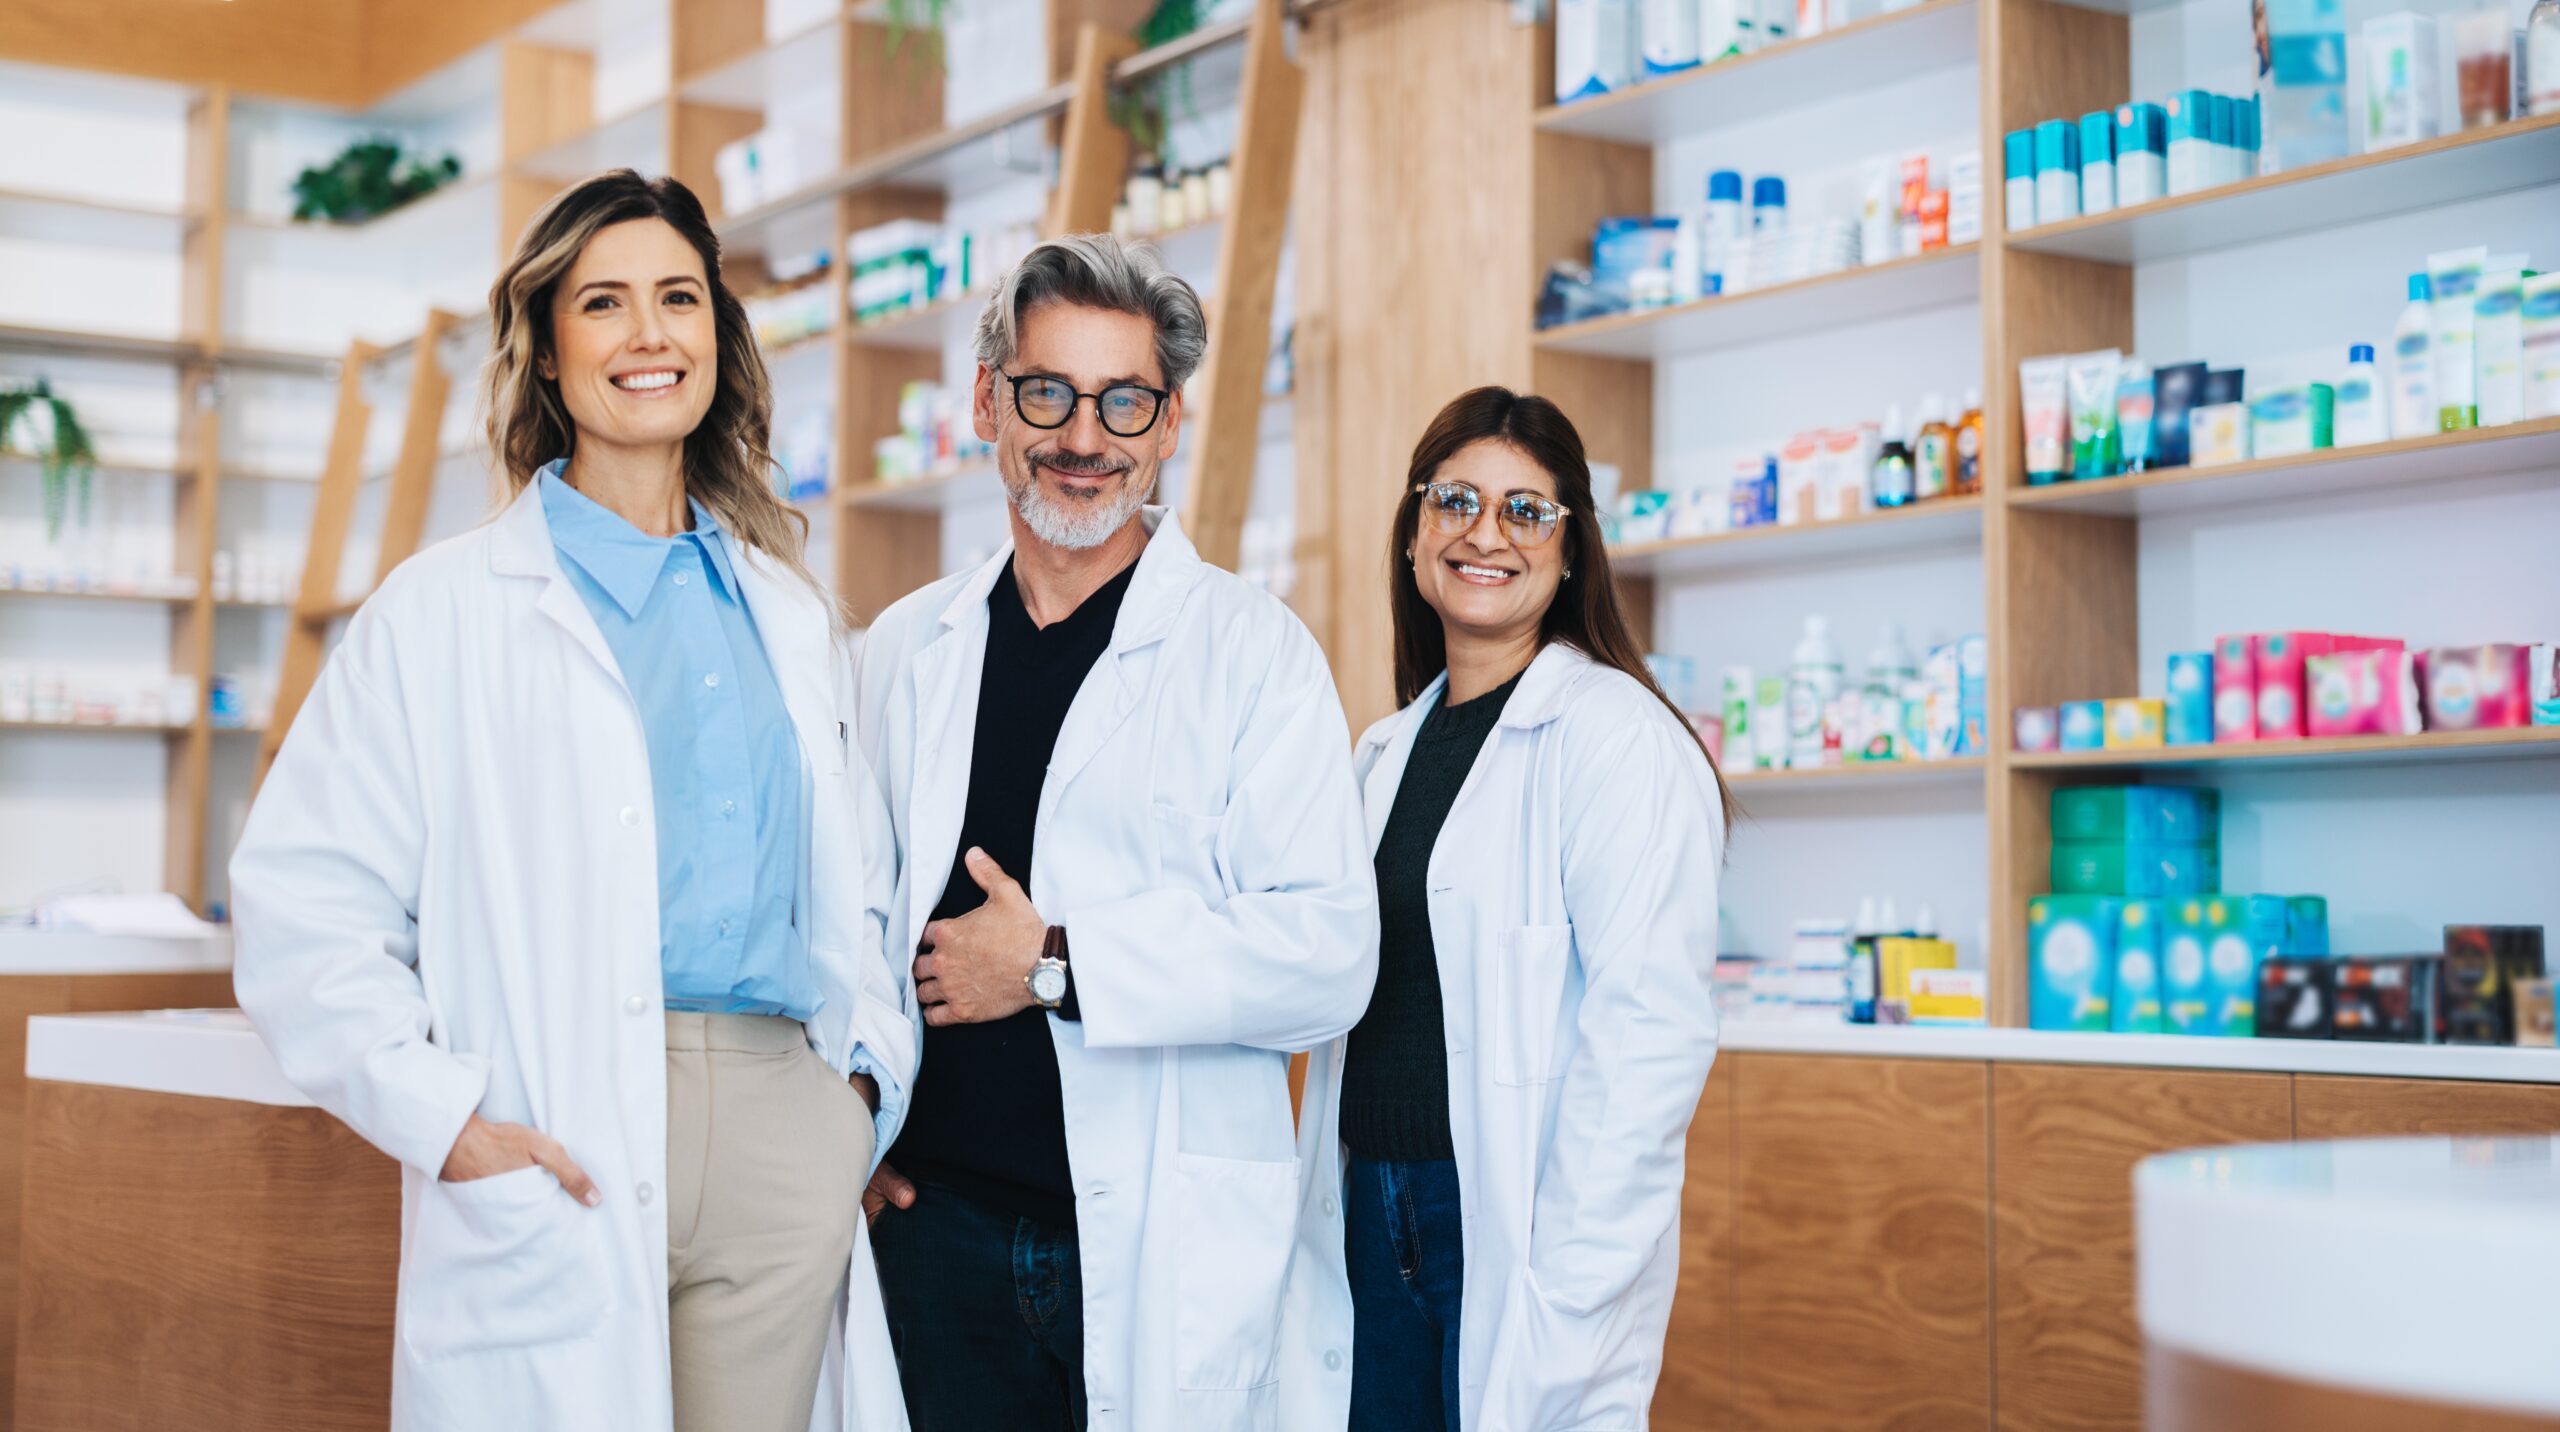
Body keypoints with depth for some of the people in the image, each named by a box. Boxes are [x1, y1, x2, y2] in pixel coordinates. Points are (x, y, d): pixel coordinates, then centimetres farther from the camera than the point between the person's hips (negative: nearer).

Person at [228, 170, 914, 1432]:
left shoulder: (792, 617, 17)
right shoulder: (445, 609, 3)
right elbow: (300, 899, -3)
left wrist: (872, 1068, 9)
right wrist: (442, 1117, -12)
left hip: (787, 1137, 4)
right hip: (563, 1166, -4)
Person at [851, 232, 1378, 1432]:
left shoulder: (1254, 650, -4)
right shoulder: (905, 650, 11)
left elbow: (1327, 951, -13)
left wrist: (1057, 964, -15)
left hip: (1164, 1247, -3)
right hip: (940, 1226, 4)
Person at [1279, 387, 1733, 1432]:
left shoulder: (1618, 737, -9)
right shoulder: (1390, 750, 14)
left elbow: (1653, 1034, -17)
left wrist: (1563, 1301, -20)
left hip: (1516, 1229, -6)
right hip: (1369, 1225, 7)